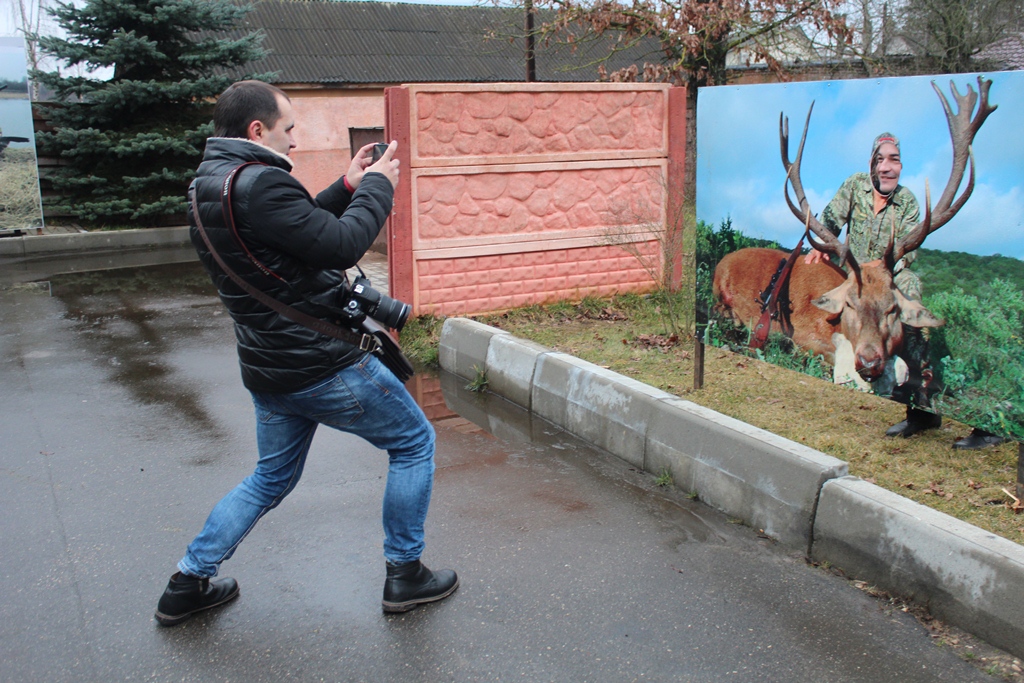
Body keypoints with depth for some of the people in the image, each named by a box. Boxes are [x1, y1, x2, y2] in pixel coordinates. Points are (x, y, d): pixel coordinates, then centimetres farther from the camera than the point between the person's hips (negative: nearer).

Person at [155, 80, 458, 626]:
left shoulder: (208, 183, 9)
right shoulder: (257, 184, -22)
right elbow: (342, 246, -22)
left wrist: (348, 187, 11)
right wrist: (377, 186, -7)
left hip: (268, 369, 9)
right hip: (323, 365, -9)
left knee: (272, 477, 25)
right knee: (414, 443, 10)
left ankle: (188, 582, 27)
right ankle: (404, 575, 19)